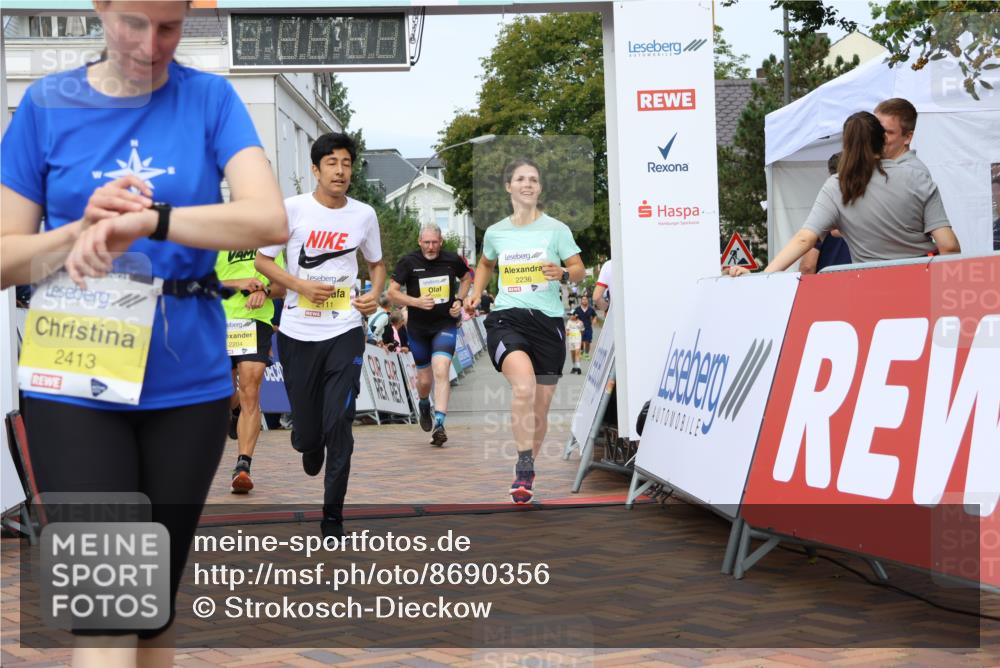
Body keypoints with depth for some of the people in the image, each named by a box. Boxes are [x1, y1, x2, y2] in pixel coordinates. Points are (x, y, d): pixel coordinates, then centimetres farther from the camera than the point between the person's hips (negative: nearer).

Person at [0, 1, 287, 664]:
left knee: (156, 601, 14)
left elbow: (270, 219, -14)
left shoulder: (210, 98, 1)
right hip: (75, 381, -1)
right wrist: (83, 229, -17)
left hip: (189, 381, 1)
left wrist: (145, 220, -27)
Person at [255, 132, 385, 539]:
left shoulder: (364, 215, 4)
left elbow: (376, 263, 19)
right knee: (307, 426, 6)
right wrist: (301, 285, -13)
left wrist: (375, 293, -2)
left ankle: (333, 517, 1)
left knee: (339, 423, -9)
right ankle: (310, 447, 47)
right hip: (298, 334, 0)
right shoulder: (292, 209, -4)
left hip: (345, 331, 1)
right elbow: (262, 260, 2)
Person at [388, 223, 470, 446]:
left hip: (445, 325, 0)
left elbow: (466, 277, 19)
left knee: (441, 371, -20)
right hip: (418, 328, 1)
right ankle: (423, 404, 45)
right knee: (424, 379, 9)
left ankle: (439, 424, -20)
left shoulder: (452, 260, -2)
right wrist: (416, 302, -21)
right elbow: (392, 292, -7)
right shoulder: (408, 262, -8)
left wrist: (459, 300, 3)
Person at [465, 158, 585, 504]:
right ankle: (524, 467, -20)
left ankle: (527, 469, 28)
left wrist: (563, 273, -16)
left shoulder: (556, 229, 2)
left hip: (548, 321, 1)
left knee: (540, 408, 6)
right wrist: (476, 294, 12)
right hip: (506, 319, -1)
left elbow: (579, 270, 6)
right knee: (524, 386, -29)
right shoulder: (495, 232, 9)